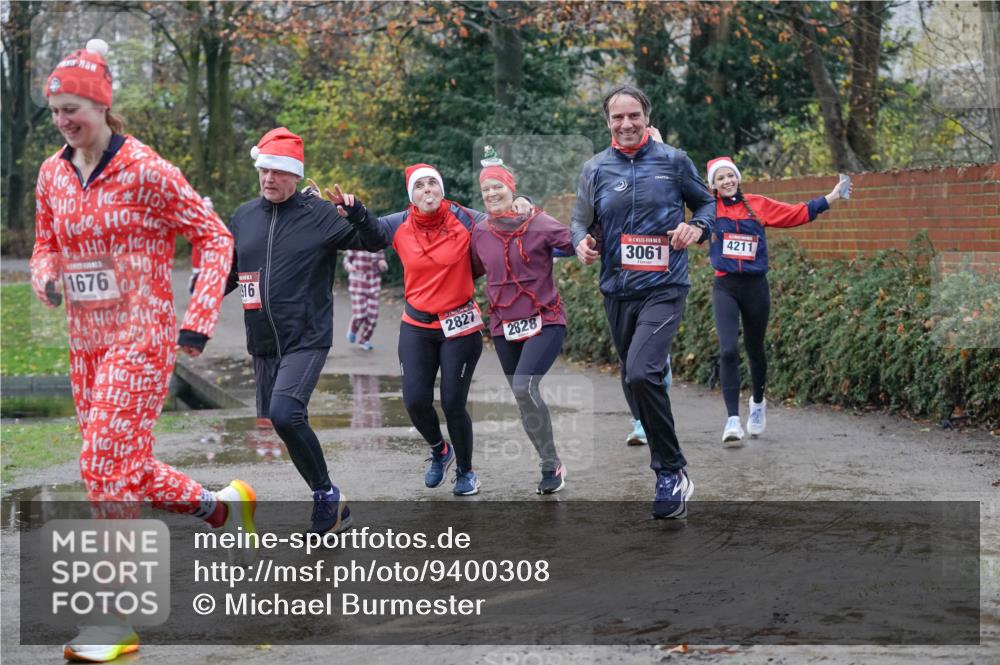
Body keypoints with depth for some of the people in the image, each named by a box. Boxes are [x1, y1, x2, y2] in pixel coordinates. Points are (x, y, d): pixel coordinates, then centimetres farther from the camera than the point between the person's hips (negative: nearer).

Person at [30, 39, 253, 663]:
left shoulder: (145, 170, -13)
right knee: (126, 466, 13)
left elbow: (216, 238, -8)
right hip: (86, 340, 7)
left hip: (141, 336, -7)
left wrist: (200, 321, -13)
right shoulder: (53, 173, 6)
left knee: (108, 469, -13)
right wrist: (46, 278, -3)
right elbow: (47, 243, 21)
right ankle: (224, 506, 39)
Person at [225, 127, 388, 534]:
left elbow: (375, 242, -7)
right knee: (274, 424, 10)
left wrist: (358, 216, -27)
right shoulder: (243, 217, 9)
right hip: (262, 344, 7)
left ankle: (327, 496, -7)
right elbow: (228, 273, 20)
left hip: (307, 339, -6)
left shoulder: (318, 215, -5)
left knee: (285, 415, -25)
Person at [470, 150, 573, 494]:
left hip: (545, 322, -5)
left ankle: (552, 466, -9)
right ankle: (552, 465, 25)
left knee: (524, 386, -23)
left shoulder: (538, 223, -10)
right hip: (505, 327, 5)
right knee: (524, 399, 10)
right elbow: (470, 271, 17)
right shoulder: (480, 233, 3)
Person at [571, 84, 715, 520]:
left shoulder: (673, 161, 1)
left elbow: (706, 202, 12)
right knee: (633, 383, 13)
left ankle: (670, 471, -11)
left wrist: (698, 227, -10)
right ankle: (670, 470, 31)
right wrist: (583, 242, -13)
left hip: (663, 288, -5)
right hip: (617, 290, 5)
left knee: (641, 374, -25)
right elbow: (581, 222, 9)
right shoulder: (595, 170, 6)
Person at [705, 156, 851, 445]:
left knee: (755, 349, 16)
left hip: (755, 287, 2)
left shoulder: (757, 205, 4)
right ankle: (732, 420, -13)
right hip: (725, 287, -2)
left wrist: (830, 199, 5)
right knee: (728, 351, -16)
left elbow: (797, 213, 7)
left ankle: (758, 402, 43)